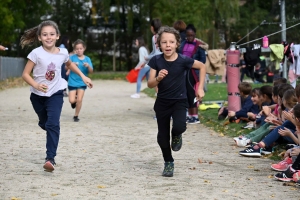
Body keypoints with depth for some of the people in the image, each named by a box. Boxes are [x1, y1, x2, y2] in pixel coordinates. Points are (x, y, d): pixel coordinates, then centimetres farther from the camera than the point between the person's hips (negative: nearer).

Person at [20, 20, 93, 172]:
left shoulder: (63, 53, -6)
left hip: (55, 94, 0)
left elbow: (69, 64, 19)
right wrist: (36, 85, -32)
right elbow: (25, 74, -15)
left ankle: (50, 158, -20)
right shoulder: (36, 53, -16)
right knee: (44, 123, 18)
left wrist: (83, 76, 16)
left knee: (53, 125, -17)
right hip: (38, 95, 0)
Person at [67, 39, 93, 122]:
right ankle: (74, 100, 30)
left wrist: (88, 66, -25)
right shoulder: (72, 57, -4)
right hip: (72, 82, -1)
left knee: (79, 100, -7)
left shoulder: (87, 59, 0)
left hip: (82, 82, 1)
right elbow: (66, 67, -14)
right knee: (72, 100, -7)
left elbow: (91, 71, -5)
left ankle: (76, 116, 12)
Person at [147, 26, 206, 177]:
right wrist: (158, 78, -29)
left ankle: (176, 135, 10)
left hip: (179, 101, -2)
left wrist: (200, 88, -3)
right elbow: (150, 84, -7)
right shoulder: (156, 61, -10)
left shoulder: (183, 60, -16)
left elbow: (202, 67, 0)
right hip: (162, 102, 2)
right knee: (162, 136, 4)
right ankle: (168, 163, 29)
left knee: (179, 127, -28)